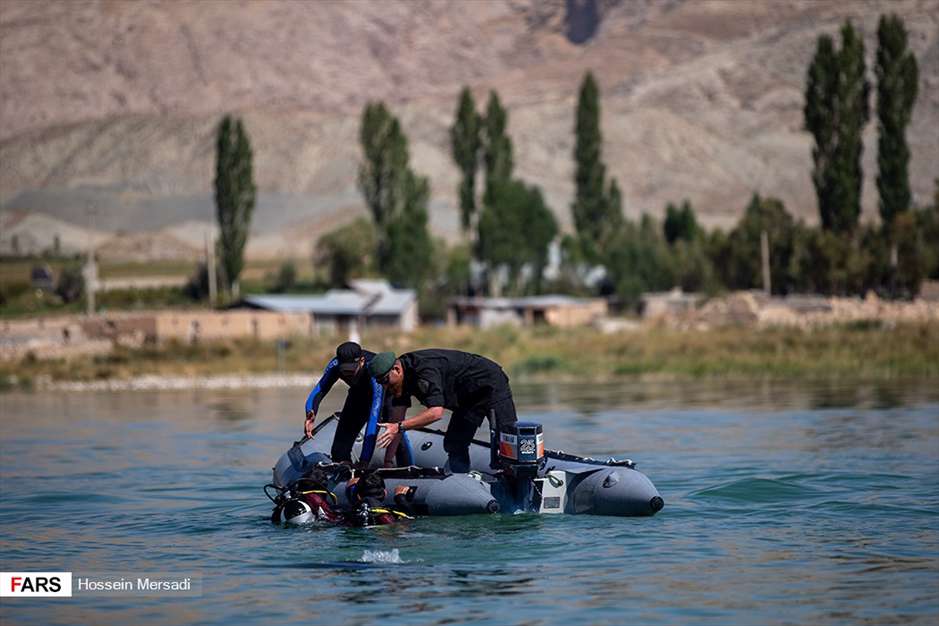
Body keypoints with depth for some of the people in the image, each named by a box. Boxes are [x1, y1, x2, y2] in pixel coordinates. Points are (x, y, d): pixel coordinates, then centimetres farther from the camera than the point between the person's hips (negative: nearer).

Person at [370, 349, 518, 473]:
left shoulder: (425, 369, -33)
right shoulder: (404, 376, -3)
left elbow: (436, 412, -41)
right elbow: (396, 417, -2)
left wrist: (399, 427, -43)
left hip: (492, 386, -10)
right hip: (469, 398, 10)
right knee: (454, 445, 4)